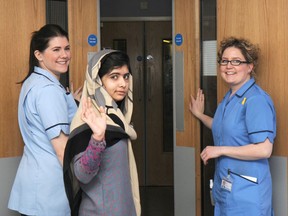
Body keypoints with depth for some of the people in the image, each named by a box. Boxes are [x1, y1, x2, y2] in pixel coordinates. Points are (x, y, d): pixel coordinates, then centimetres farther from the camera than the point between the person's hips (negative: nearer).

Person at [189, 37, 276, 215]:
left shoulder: (256, 100, -18)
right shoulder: (229, 98, 10)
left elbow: (264, 149, -24)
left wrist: (219, 150, -18)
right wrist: (200, 115, 32)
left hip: (245, 191, -9)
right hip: (225, 187, 9)